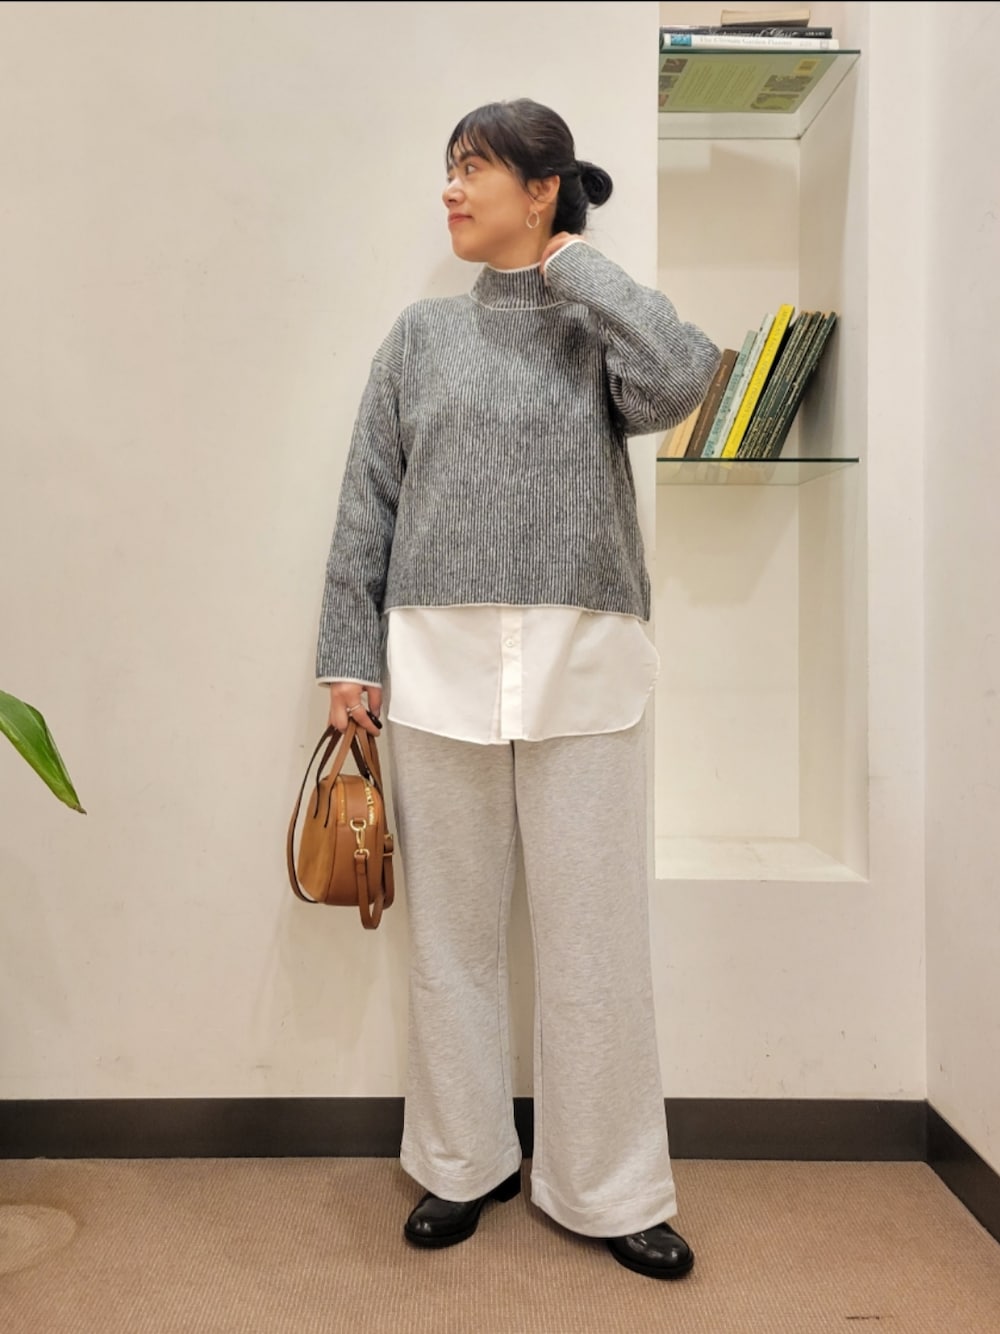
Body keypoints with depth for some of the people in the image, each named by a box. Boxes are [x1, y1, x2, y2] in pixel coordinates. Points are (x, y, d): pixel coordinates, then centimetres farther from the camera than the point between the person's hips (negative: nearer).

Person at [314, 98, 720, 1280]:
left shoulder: (599, 328, 8)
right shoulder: (422, 333, 12)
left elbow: (680, 381, -15)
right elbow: (367, 502, 8)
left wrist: (572, 263, -2)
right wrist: (349, 656, 2)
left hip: (580, 663, -1)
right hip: (438, 663, 2)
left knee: (595, 936, 4)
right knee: (450, 930, 10)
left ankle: (607, 1189, 24)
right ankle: (463, 1162, 29)